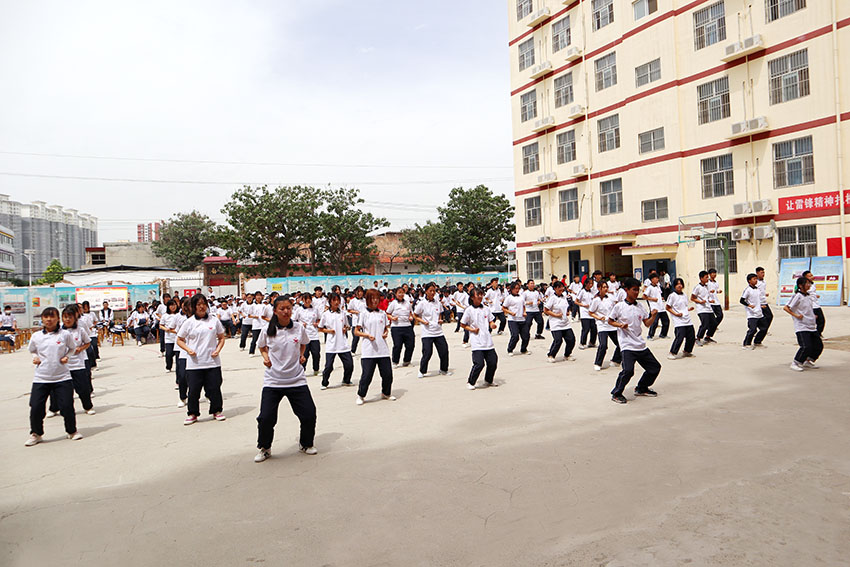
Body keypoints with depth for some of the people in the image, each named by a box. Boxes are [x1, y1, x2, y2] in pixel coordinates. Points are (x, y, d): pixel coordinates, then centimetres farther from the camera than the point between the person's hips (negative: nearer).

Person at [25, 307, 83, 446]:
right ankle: (36, 434, 24)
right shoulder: (36, 336, 3)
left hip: (62, 377, -2)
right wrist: (35, 358, 1)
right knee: (36, 408, 1)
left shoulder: (65, 334, -1)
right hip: (41, 378, 2)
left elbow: (72, 348, 15)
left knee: (67, 406, -2)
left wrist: (66, 357, -3)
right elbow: (32, 350, 21)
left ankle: (72, 431, 21)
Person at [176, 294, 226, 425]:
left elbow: (221, 338, 13)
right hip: (194, 364, -1)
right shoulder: (188, 322, 1)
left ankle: (217, 411, 24)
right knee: (193, 389, 3)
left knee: (214, 388, 5)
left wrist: (218, 349, -4)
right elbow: (179, 340, 8)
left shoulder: (214, 321, 5)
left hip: (212, 362, 1)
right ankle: (192, 414, 21)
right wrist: (188, 350, -9)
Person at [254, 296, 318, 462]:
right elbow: (262, 347, 16)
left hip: (296, 380, 1)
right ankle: (264, 448, 21)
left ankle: (306, 444, 27)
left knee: (309, 414, -1)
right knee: (266, 418, -7)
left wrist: (301, 355, 4)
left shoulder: (299, 328, 0)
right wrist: (265, 357, -2)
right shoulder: (267, 331, -3)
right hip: (272, 381, -1)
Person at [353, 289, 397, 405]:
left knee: (387, 373, 6)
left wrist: (386, 333, 0)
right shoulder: (363, 313, 0)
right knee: (367, 375, -3)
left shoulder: (382, 313, 12)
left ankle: (386, 393, 29)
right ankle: (361, 396, 16)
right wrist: (367, 335, -14)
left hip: (383, 350, 4)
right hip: (368, 351, -4)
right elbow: (356, 332, 1)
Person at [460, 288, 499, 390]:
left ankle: (488, 380, 28)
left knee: (493, 361, 4)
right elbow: (462, 324, 3)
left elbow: (491, 321, 17)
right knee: (479, 363, -13)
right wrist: (472, 329, -10)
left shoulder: (486, 309, 10)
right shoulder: (469, 311, -3)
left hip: (488, 340, 5)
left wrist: (492, 325, -5)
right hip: (476, 342, -5)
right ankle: (470, 382, 7)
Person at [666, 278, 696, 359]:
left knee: (692, 337, 9)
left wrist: (689, 309, 6)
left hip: (688, 321, 7)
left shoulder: (684, 295, 15)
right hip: (679, 322, -7)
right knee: (679, 337, -16)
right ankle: (672, 353, -4)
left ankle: (687, 351, 29)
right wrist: (676, 314, -14)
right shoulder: (672, 296, -6)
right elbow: (667, 307, -5)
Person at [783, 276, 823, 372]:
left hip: (812, 326, 8)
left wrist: (814, 316, 16)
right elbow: (785, 308, -17)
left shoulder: (808, 295, 13)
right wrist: (796, 315, -17)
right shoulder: (797, 296, -11)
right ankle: (795, 364, 0)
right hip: (802, 327, -8)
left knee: (819, 346, 9)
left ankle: (808, 362, 28)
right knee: (806, 347, -16)